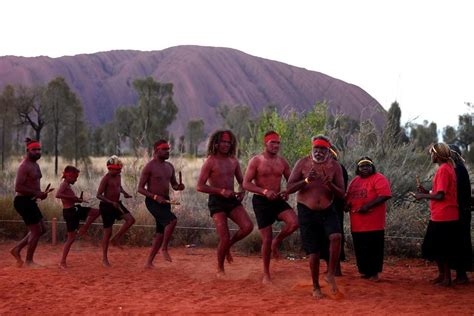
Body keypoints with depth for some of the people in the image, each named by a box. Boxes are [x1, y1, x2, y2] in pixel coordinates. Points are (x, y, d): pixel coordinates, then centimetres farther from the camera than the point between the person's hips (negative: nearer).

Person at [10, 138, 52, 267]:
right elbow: (18, 187, -25)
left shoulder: (35, 165, 14)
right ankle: (29, 261, 11)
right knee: (36, 231, -3)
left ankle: (17, 249, 21)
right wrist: (37, 193, -21)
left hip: (30, 201, 10)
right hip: (23, 201, -10)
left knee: (41, 229, 16)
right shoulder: (25, 166, -17)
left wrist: (41, 193, 7)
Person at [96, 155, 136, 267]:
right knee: (108, 232, -1)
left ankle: (116, 239, 6)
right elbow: (99, 195, -21)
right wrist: (112, 202, -31)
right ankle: (104, 258, 12)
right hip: (106, 206, -7)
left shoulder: (118, 176, 6)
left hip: (117, 204, 7)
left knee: (130, 219, -11)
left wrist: (124, 193, 6)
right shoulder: (106, 178, -17)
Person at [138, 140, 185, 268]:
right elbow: (140, 188, -10)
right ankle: (164, 249, -13)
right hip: (153, 202, -8)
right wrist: (155, 196, -23)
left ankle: (149, 262, 17)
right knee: (172, 220, -28)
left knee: (161, 233, 7)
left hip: (165, 202, 8)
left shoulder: (169, 167, 12)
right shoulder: (149, 167, -9)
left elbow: (174, 185, 20)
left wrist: (179, 186, -5)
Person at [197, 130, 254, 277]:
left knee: (248, 226, -17)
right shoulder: (210, 161, -8)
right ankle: (220, 269, 14)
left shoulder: (233, 161, 9)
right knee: (225, 238, -11)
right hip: (216, 201, -5)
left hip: (232, 200, 5)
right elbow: (199, 186, -13)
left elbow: (241, 181, 18)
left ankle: (228, 245, 13)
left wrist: (242, 191, -5)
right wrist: (221, 191, -22)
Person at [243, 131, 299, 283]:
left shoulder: (282, 162, 7)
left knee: (294, 222, -23)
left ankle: (277, 242, 8)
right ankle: (266, 274, 15)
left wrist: (287, 192, -8)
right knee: (267, 239, -3)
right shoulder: (256, 161, -6)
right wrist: (264, 191, -24)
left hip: (278, 200, 4)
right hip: (261, 201, -4)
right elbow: (246, 184, -12)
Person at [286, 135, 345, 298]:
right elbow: (289, 188, -8)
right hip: (307, 211, -1)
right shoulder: (303, 163, -5)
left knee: (336, 236, -26)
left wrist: (330, 185, -23)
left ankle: (330, 274, -7)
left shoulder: (334, 166, -1)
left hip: (328, 210, 1)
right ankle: (316, 287, 19)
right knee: (314, 251, 0)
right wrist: (306, 180, -23)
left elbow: (341, 194, -2)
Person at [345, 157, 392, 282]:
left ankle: (374, 273, 8)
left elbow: (385, 195, -18)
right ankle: (365, 271, 22)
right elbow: (348, 196, 26)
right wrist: (347, 204, 3)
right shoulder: (355, 180, 17)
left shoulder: (378, 179, -6)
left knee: (373, 248, -1)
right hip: (357, 223, 7)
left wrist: (368, 206, -22)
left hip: (373, 224, -7)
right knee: (360, 249, 11)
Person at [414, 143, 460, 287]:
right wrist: (427, 191, 11)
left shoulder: (443, 170, -17)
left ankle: (446, 278, 5)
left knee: (441, 250, -1)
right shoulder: (448, 167, 13)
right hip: (443, 216, 9)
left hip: (443, 217, -9)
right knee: (435, 248, 16)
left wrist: (423, 196, -7)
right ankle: (442, 275, 24)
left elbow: (440, 196, -20)